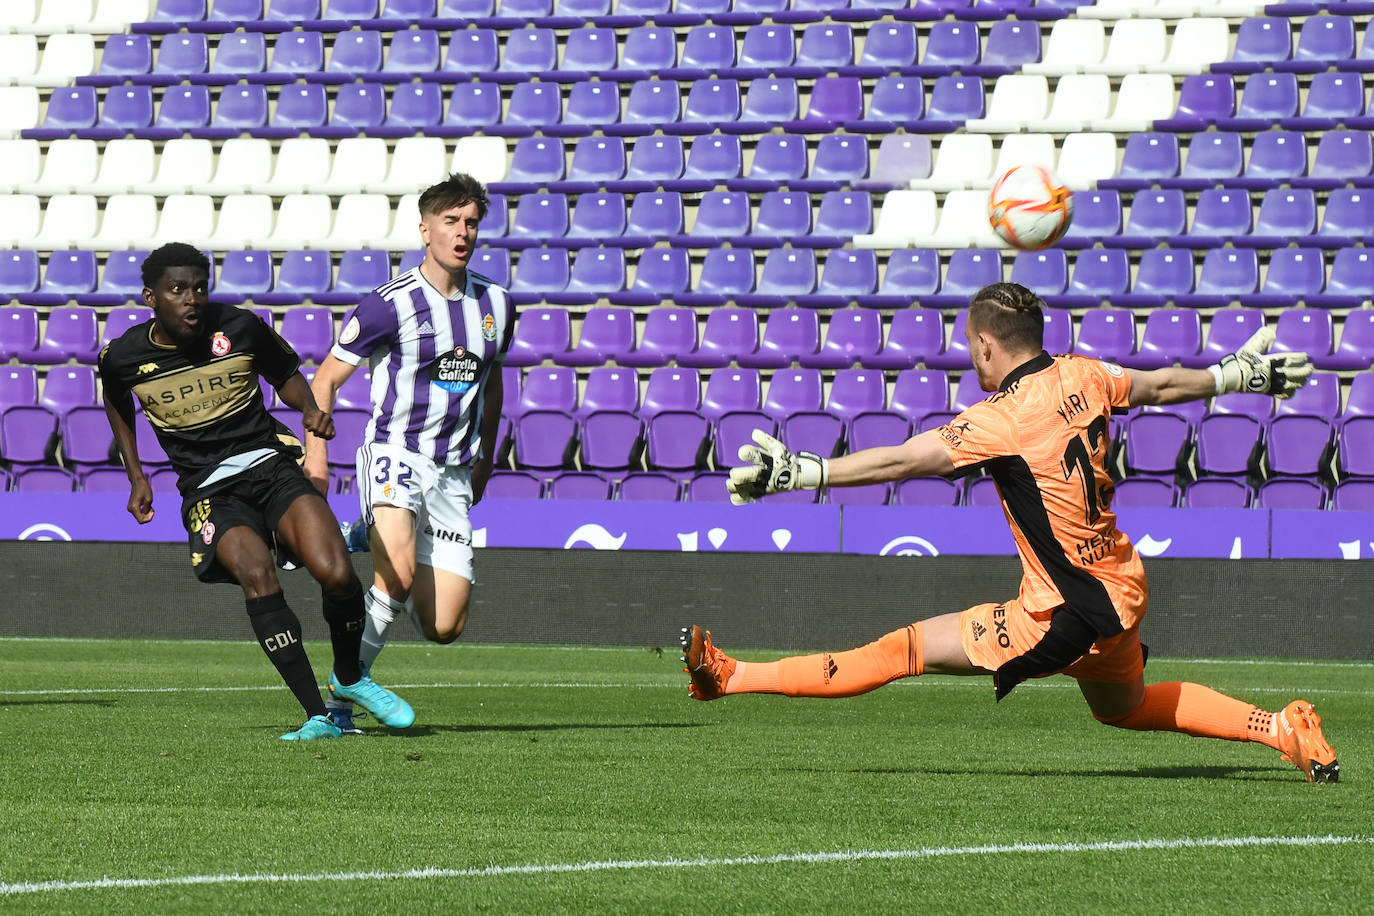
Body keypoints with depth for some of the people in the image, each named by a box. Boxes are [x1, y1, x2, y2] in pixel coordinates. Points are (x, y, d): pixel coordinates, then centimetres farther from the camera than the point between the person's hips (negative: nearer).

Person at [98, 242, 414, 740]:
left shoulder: (240, 328, -1)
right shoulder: (124, 357, 0)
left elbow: (284, 372, 18)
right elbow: (117, 404, 24)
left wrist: (311, 409, -2)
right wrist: (136, 476, 17)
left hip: (271, 463, 1)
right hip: (209, 492, -1)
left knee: (336, 574, -22)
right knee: (255, 573, -32)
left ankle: (349, 677, 10)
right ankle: (318, 715, -28)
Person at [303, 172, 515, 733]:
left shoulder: (495, 304, 8)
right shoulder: (391, 304, -8)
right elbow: (326, 379, -2)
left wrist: (486, 459, 27)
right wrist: (316, 453, -13)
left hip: (453, 473, 5)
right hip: (394, 454, -5)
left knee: (444, 626, -3)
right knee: (398, 576, -32)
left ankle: (377, 540, 26)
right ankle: (341, 695, -19)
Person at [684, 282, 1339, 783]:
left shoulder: (1003, 421, -20)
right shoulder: (1083, 377, 2)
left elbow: (898, 461, -22)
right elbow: (1163, 385, 19)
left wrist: (799, 473, -19)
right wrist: (1238, 373, 37)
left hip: (1067, 617, -8)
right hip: (1122, 591, 8)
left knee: (905, 650, -9)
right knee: (1125, 707, 33)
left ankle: (733, 677, -12)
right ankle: (1281, 728, 28)